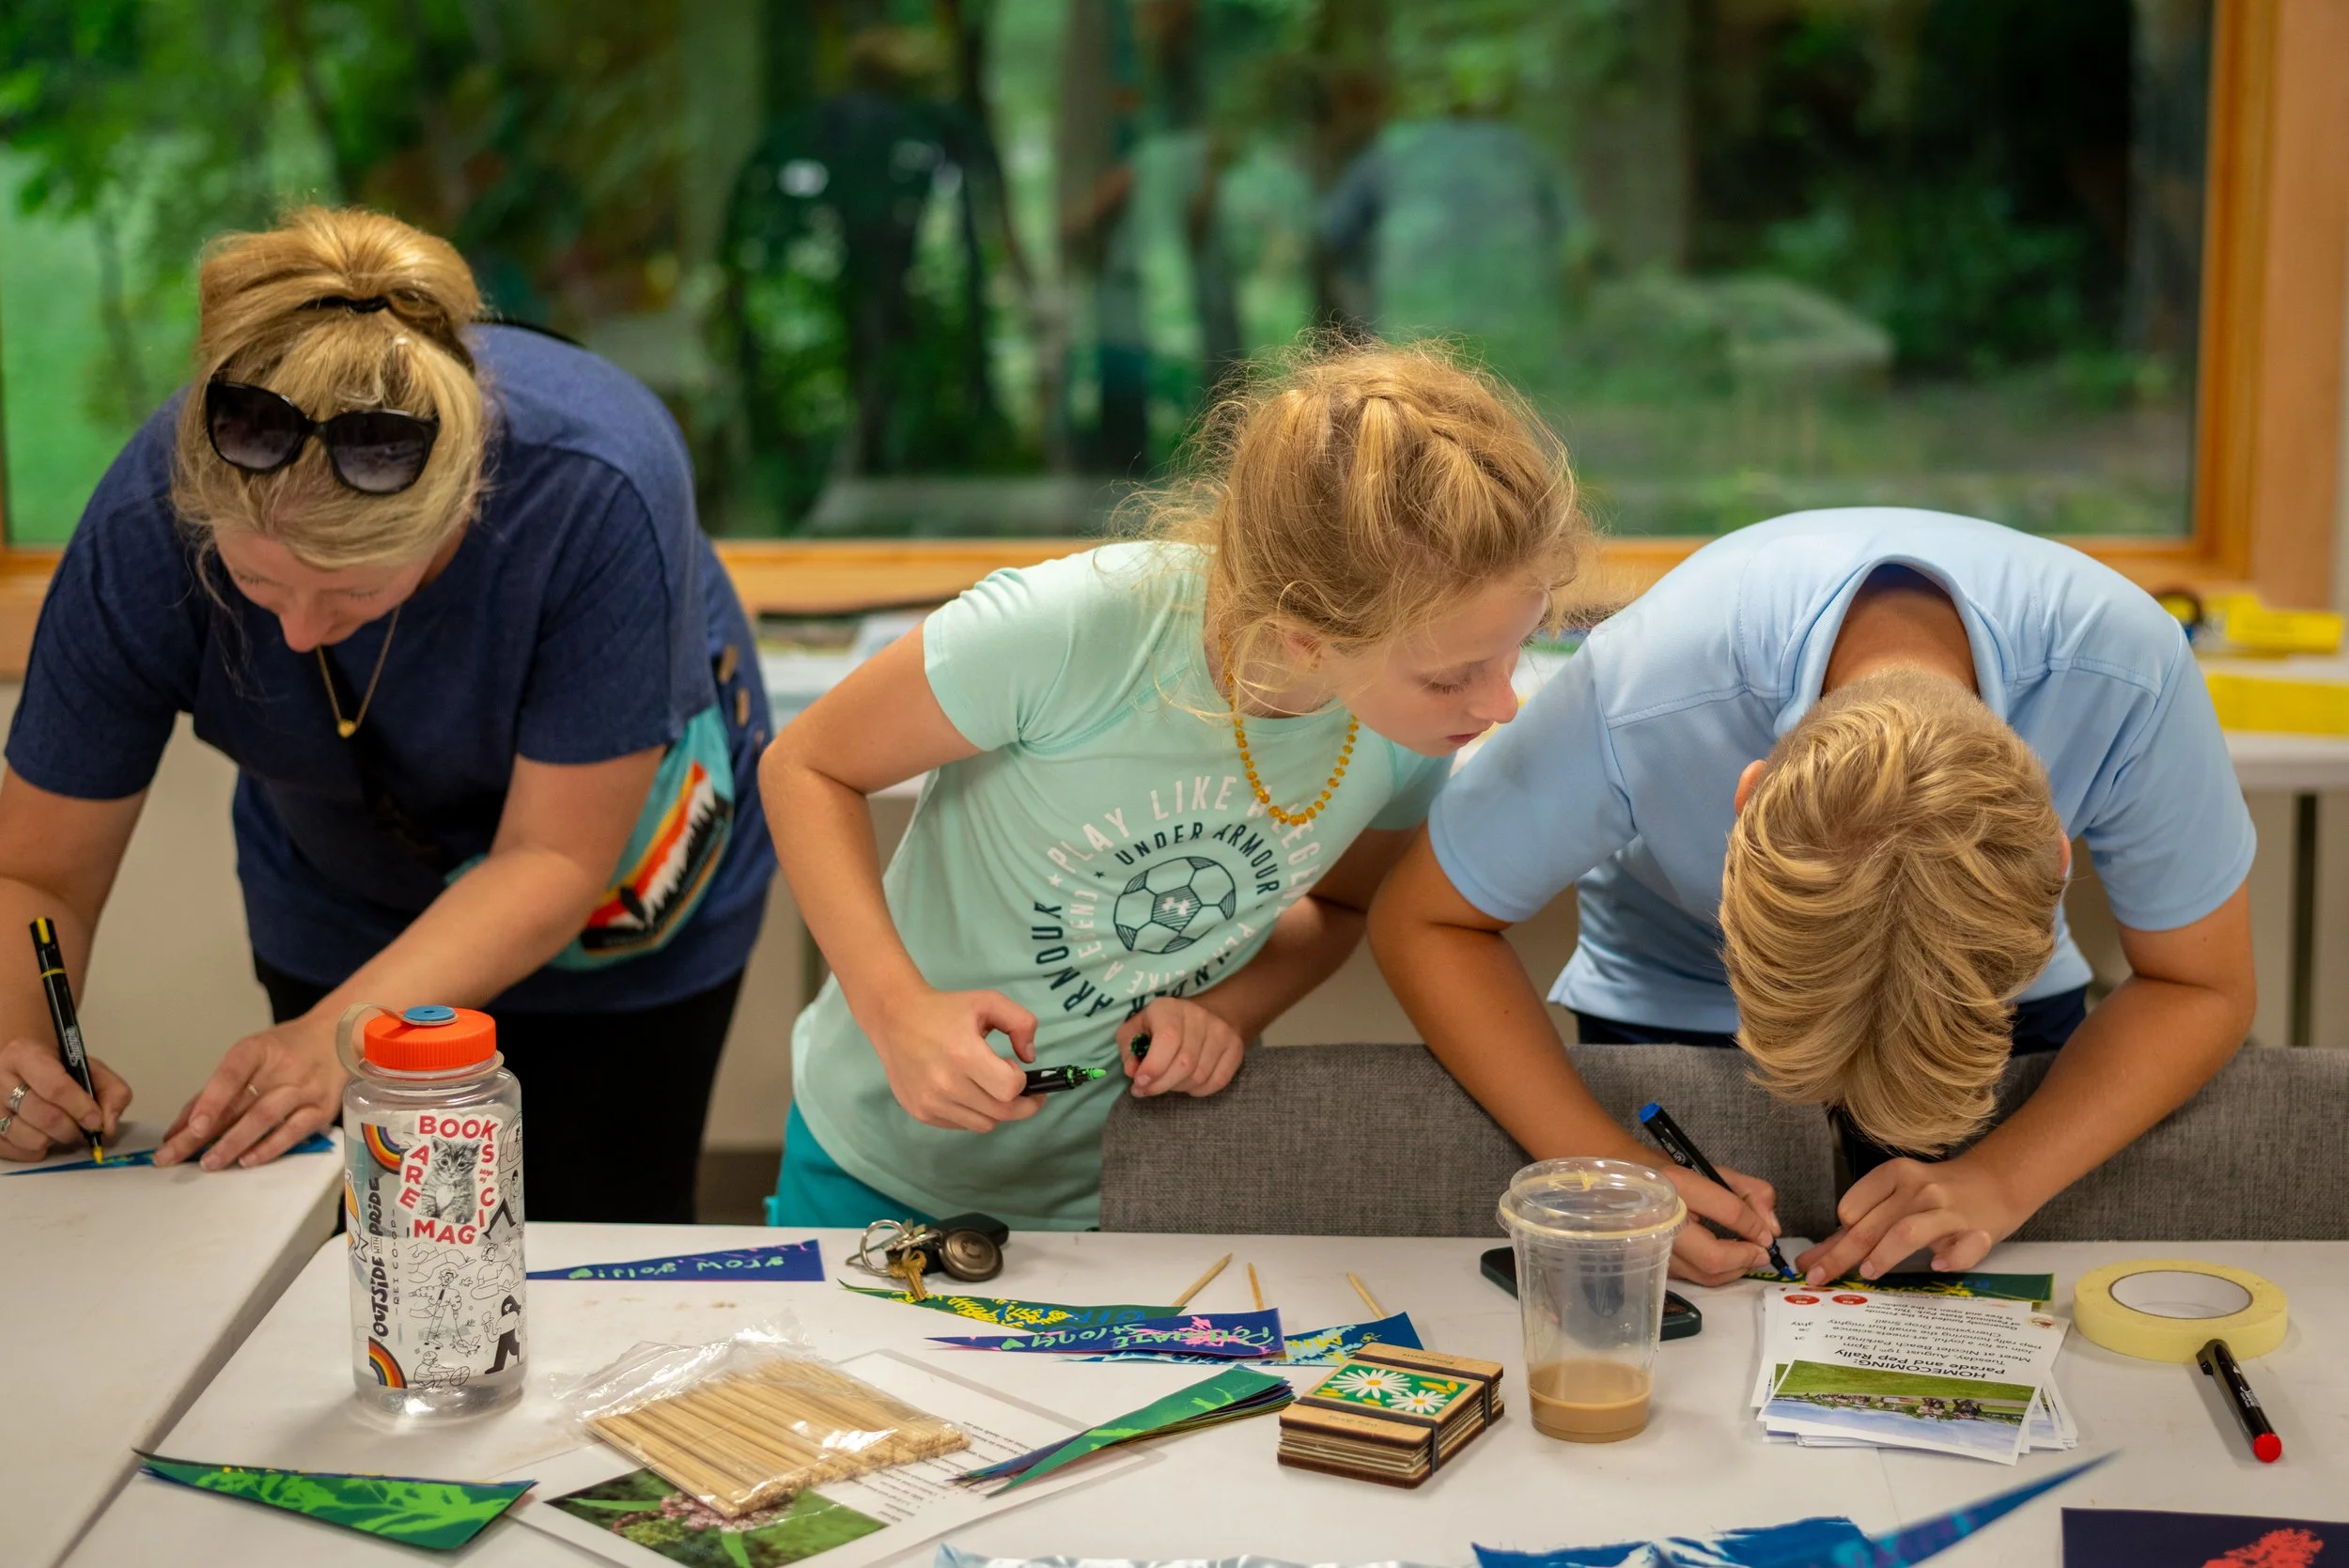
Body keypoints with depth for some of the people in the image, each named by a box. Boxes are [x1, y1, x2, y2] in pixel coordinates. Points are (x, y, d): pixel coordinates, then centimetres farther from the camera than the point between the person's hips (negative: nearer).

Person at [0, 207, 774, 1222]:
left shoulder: (596, 487, -39)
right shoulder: (146, 528, -31)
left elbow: (552, 860, -31)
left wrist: (337, 1036, -43)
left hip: (628, 900, -2)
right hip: (338, 905, 2)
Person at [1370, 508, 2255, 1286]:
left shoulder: (2127, 677, -37)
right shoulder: (1644, 700, -40)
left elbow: (2201, 989, -20)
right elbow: (1423, 922, -24)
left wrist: (2001, 1184, -35)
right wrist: (1608, 1169, -35)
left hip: (2005, 991, 1)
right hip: (1676, 1006, -1)